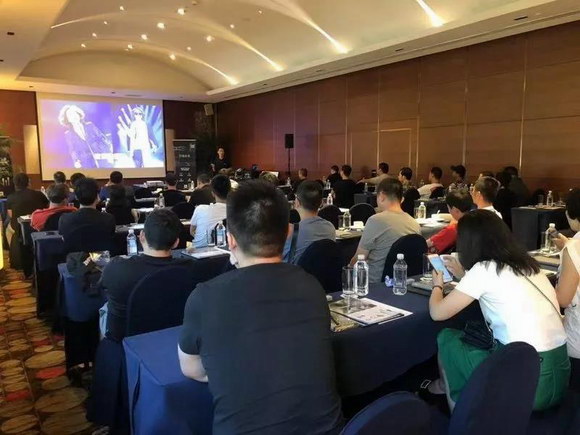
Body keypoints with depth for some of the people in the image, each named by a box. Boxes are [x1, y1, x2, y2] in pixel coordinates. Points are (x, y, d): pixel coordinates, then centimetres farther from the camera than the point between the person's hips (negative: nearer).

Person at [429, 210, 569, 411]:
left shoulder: (484, 269, -11)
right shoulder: (527, 264, 9)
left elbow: (437, 312, -4)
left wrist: (437, 285, 15)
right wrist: (466, 276, 36)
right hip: (559, 375, 8)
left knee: (447, 339, 13)